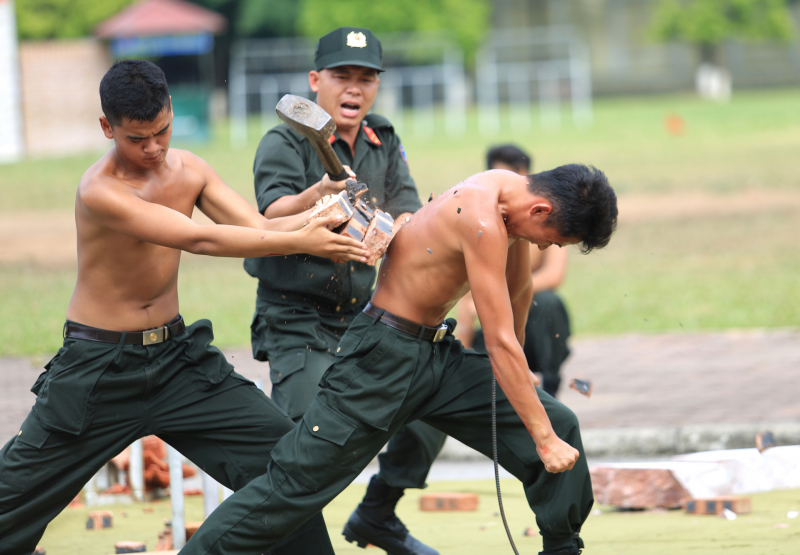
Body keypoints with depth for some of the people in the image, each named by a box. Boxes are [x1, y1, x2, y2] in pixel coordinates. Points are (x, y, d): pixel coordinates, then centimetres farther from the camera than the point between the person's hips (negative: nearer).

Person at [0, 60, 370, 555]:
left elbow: (259, 228, -7)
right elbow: (199, 239, -31)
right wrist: (300, 242, -34)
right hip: (99, 366, -6)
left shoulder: (187, 169, 0)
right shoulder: (100, 191, -23)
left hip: (177, 357, 6)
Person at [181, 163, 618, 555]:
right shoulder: (482, 222, -27)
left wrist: (515, 374, 36)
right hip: (385, 357, -9)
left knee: (560, 427, 0)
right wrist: (543, 438, -20)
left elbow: (517, 290, 22)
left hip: (438, 354, 9)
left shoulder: (513, 193, 1)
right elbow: (500, 346, -25)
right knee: (296, 482, -8)